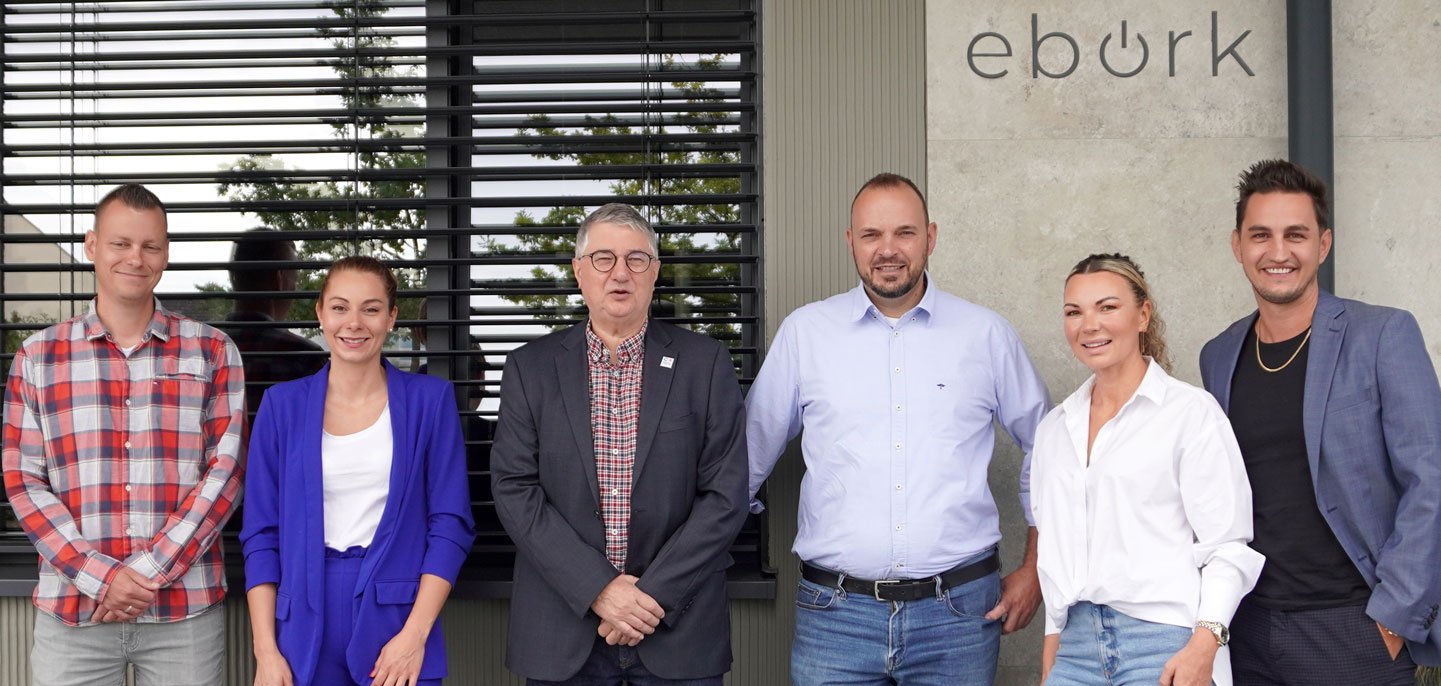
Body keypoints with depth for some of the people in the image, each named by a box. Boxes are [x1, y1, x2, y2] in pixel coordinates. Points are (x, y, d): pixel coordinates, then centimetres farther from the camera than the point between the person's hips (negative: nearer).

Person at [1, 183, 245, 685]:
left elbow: (225, 470, -1)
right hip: (72, 611, 1)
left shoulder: (211, 351, 5)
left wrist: (150, 571, -10)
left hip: (187, 608, 0)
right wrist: (100, 576, -9)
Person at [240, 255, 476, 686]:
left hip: (395, 616, -1)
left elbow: (451, 526, -2)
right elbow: (261, 535, 4)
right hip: (305, 626, 1)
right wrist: (265, 650, -4)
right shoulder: (283, 404, 4)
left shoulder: (430, 400, 1)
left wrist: (415, 634, -11)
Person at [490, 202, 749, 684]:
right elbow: (514, 488, -4)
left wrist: (655, 592, -12)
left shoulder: (706, 363, 0)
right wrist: (598, 589, -13)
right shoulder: (531, 367, 2)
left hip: (678, 622, 0)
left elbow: (726, 495, -4)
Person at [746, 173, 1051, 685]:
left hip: (958, 610, 0)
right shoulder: (804, 331, 4)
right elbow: (752, 450, 13)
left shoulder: (987, 334, 5)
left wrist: (1035, 569, 10)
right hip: (836, 612, 0)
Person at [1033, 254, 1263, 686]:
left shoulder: (1191, 411, -3)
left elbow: (1229, 545, -7)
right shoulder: (1053, 430, 13)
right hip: (1078, 646, 5)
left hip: (1165, 647, -4)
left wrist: (1205, 643, -17)